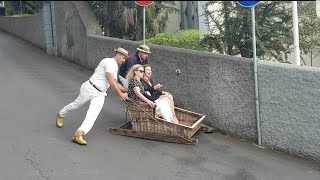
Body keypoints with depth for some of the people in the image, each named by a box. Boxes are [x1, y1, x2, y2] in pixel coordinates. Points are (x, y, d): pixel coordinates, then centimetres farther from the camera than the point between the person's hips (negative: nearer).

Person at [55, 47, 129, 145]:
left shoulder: (115, 67, 16)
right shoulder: (108, 62, -15)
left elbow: (115, 83, 25)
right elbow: (111, 82, -20)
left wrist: (127, 91, 19)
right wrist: (120, 94, -16)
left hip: (100, 94, 8)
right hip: (91, 88, -7)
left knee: (93, 114, -13)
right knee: (76, 104, 10)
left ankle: (78, 135, -22)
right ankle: (60, 115, 39)